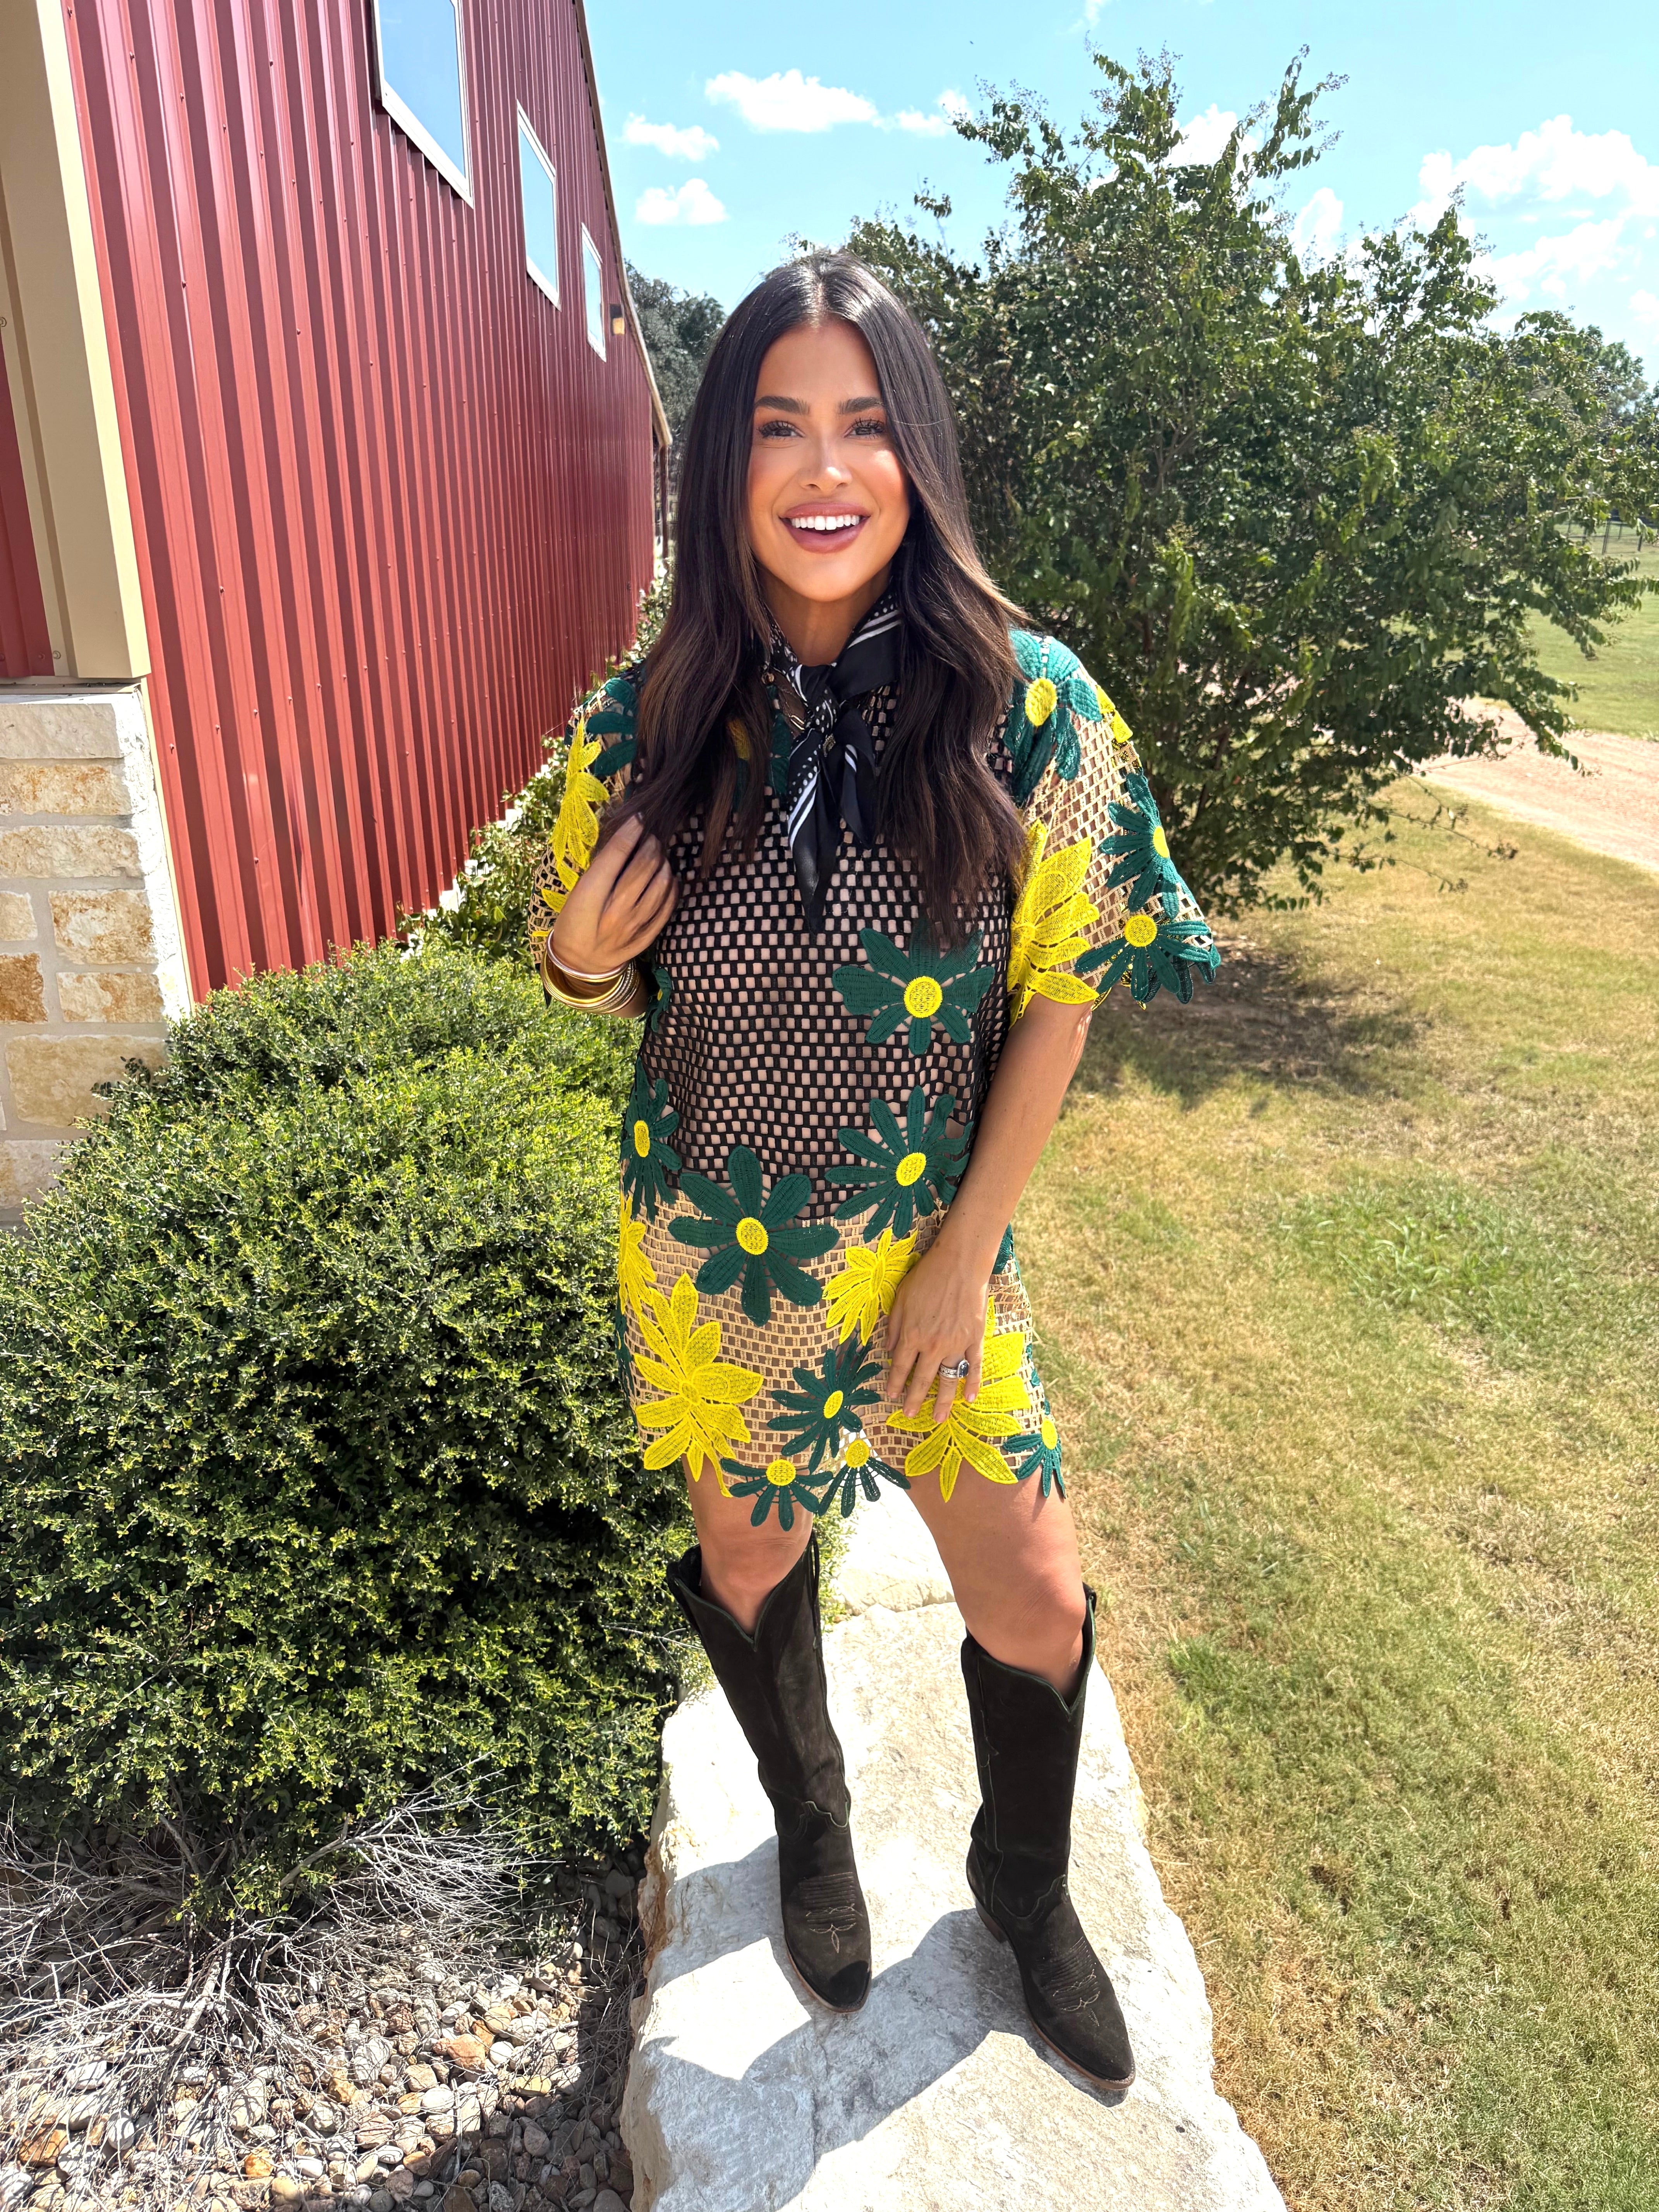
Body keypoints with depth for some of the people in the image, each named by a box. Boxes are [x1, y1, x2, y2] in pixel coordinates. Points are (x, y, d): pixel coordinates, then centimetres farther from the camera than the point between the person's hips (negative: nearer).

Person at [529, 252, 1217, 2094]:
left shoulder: (1026, 709, -15)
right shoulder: (647, 726, -10)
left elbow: (1057, 996, -9)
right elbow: (604, 981, 4)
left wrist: (968, 1248, -10)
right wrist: (580, 958, -20)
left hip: (935, 1249, -1)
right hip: (712, 1254, 2)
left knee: (1034, 1605, 9)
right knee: (750, 1556, 20)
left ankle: (1026, 1885, 45)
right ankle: (810, 1829, 54)